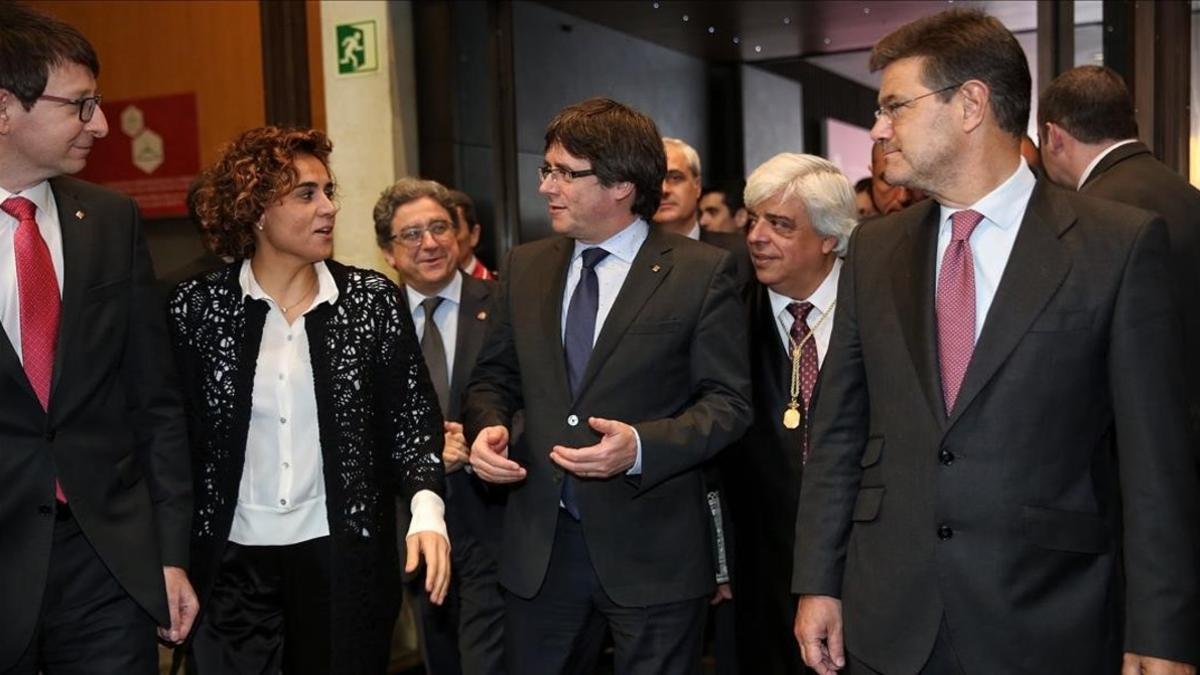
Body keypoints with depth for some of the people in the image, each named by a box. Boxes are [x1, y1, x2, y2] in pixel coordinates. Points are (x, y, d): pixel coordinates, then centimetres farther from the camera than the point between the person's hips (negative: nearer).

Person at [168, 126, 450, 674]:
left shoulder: (372, 299, -2)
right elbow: (174, 431, 3)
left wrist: (426, 506, -16)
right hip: (230, 561, 0)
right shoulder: (197, 307, -3)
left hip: (343, 556, 1)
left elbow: (412, 414, 0)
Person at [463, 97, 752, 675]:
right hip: (538, 544, 4)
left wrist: (641, 445, -23)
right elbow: (494, 377, 15)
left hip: (652, 550, -4)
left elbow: (729, 401, -8)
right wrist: (487, 428, -7)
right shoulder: (524, 267, 7)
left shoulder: (702, 272, -7)